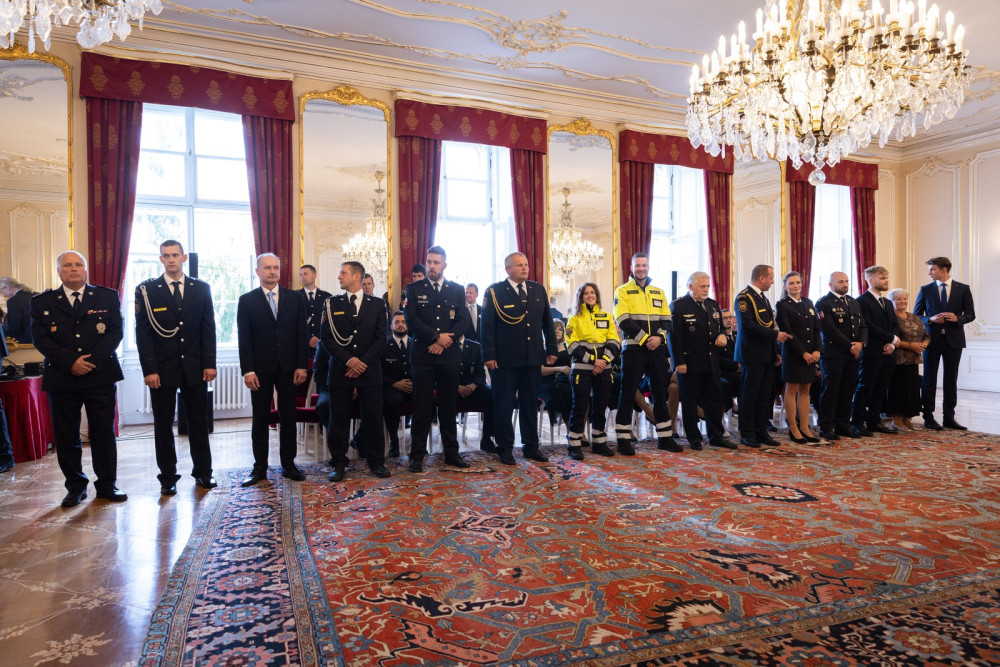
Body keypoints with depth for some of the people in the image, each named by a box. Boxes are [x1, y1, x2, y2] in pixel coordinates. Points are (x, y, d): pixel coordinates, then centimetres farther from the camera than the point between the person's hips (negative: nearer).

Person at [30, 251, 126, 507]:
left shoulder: (107, 297, 7)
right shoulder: (41, 302, 8)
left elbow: (115, 332, 0)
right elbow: (41, 339, 0)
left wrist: (93, 360, -13)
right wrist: (71, 361, -13)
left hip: (100, 376, -1)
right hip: (61, 378, 1)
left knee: (104, 432, 3)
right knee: (66, 435, 6)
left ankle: (107, 484, 15)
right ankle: (75, 486, 19)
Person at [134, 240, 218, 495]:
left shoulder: (201, 288, 5)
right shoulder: (147, 290, 0)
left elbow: (208, 328, 4)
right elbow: (143, 332, -3)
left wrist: (209, 363, -2)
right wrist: (149, 369, -10)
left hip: (195, 368, 1)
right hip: (162, 369, -1)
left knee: (199, 423, 9)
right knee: (163, 425, 7)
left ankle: (203, 472, 21)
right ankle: (168, 477, 19)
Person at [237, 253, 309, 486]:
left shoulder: (295, 298, 5)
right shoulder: (247, 300, 2)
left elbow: (302, 334, 4)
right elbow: (244, 338, -2)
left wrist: (302, 366, -3)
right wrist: (248, 370, -9)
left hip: (288, 367, 1)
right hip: (260, 368, -1)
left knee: (288, 417, 7)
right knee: (260, 419, 6)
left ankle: (288, 464, 17)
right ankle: (259, 467, 15)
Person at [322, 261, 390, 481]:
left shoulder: (377, 304, 5)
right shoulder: (331, 303, 6)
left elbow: (381, 338, 1)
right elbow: (326, 337, 0)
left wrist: (364, 362, -10)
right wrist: (348, 359, -12)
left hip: (369, 370, 0)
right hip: (340, 370, 1)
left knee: (373, 417, 3)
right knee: (338, 418, 4)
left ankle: (376, 461, 16)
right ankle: (339, 463, 15)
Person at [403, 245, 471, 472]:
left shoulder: (457, 290, 10)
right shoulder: (414, 289, 6)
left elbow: (463, 322, 3)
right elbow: (412, 321, -5)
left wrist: (445, 341, -10)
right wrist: (437, 337, -14)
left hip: (449, 356, 2)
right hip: (422, 356, -2)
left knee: (449, 406, 9)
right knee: (422, 407, 1)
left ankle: (451, 452, 18)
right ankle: (417, 455, 9)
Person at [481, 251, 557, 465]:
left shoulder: (538, 290, 11)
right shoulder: (494, 292, -3)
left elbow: (547, 322, 13)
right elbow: (487, 326, -6)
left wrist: (551, 349, 9)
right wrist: (489, 355, -11)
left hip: (533, 358, 4)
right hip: (505, 359, -4)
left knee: (530, 404, 12)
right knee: (504, 405, 5)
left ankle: (531, 446, 23)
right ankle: (505, 448, 16)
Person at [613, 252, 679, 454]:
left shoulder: (659, 292, 15)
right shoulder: (623, 291, 1)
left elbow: (666, 320, 10)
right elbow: (624, 321, -9)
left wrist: (659, 336, -9)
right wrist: (645, 338, -16)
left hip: (657, 349, 5)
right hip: (633, 349, -4)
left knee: (660, 393, 10)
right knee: (628, 394, -2)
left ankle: (665, 437, 19)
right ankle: (623, 439, 5)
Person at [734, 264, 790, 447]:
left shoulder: (763, 297, 19)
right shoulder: (744, 297, -11)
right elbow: (747, 326, -22)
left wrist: (775, 352, 16)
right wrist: (775, 335, -17)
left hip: (766, 355, 9)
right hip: (752, 355, -9)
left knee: (765, 396, 11)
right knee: (749, 396, -1)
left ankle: (761, 432, 19)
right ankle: (746, 434, 7)